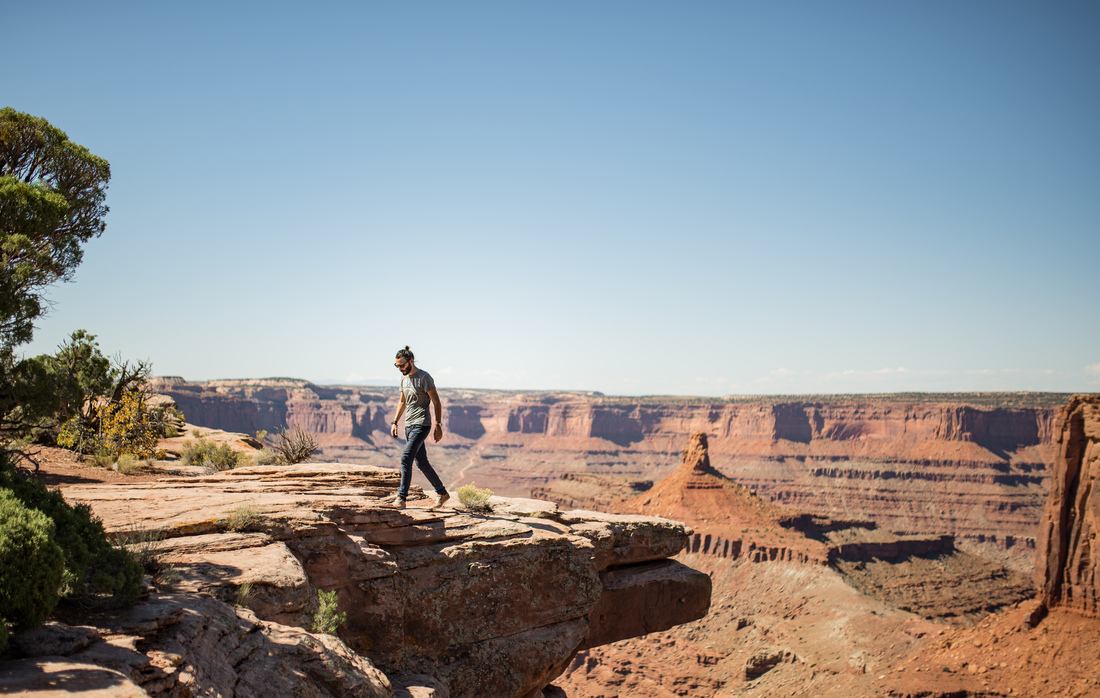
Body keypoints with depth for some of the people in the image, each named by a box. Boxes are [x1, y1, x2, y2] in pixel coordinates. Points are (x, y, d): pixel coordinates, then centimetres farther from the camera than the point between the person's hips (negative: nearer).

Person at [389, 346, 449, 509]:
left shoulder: (424, 377, -10)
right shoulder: (404, 379, 14)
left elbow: (436, 402, -11)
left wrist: (438, 426, -15)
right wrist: (395, 422, 19)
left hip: (421, 424, -9)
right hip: (409, 425, 9)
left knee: (406, 458, -18)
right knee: (421, 462, 11)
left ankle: (401, 498, -18)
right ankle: (442, 493, 22)